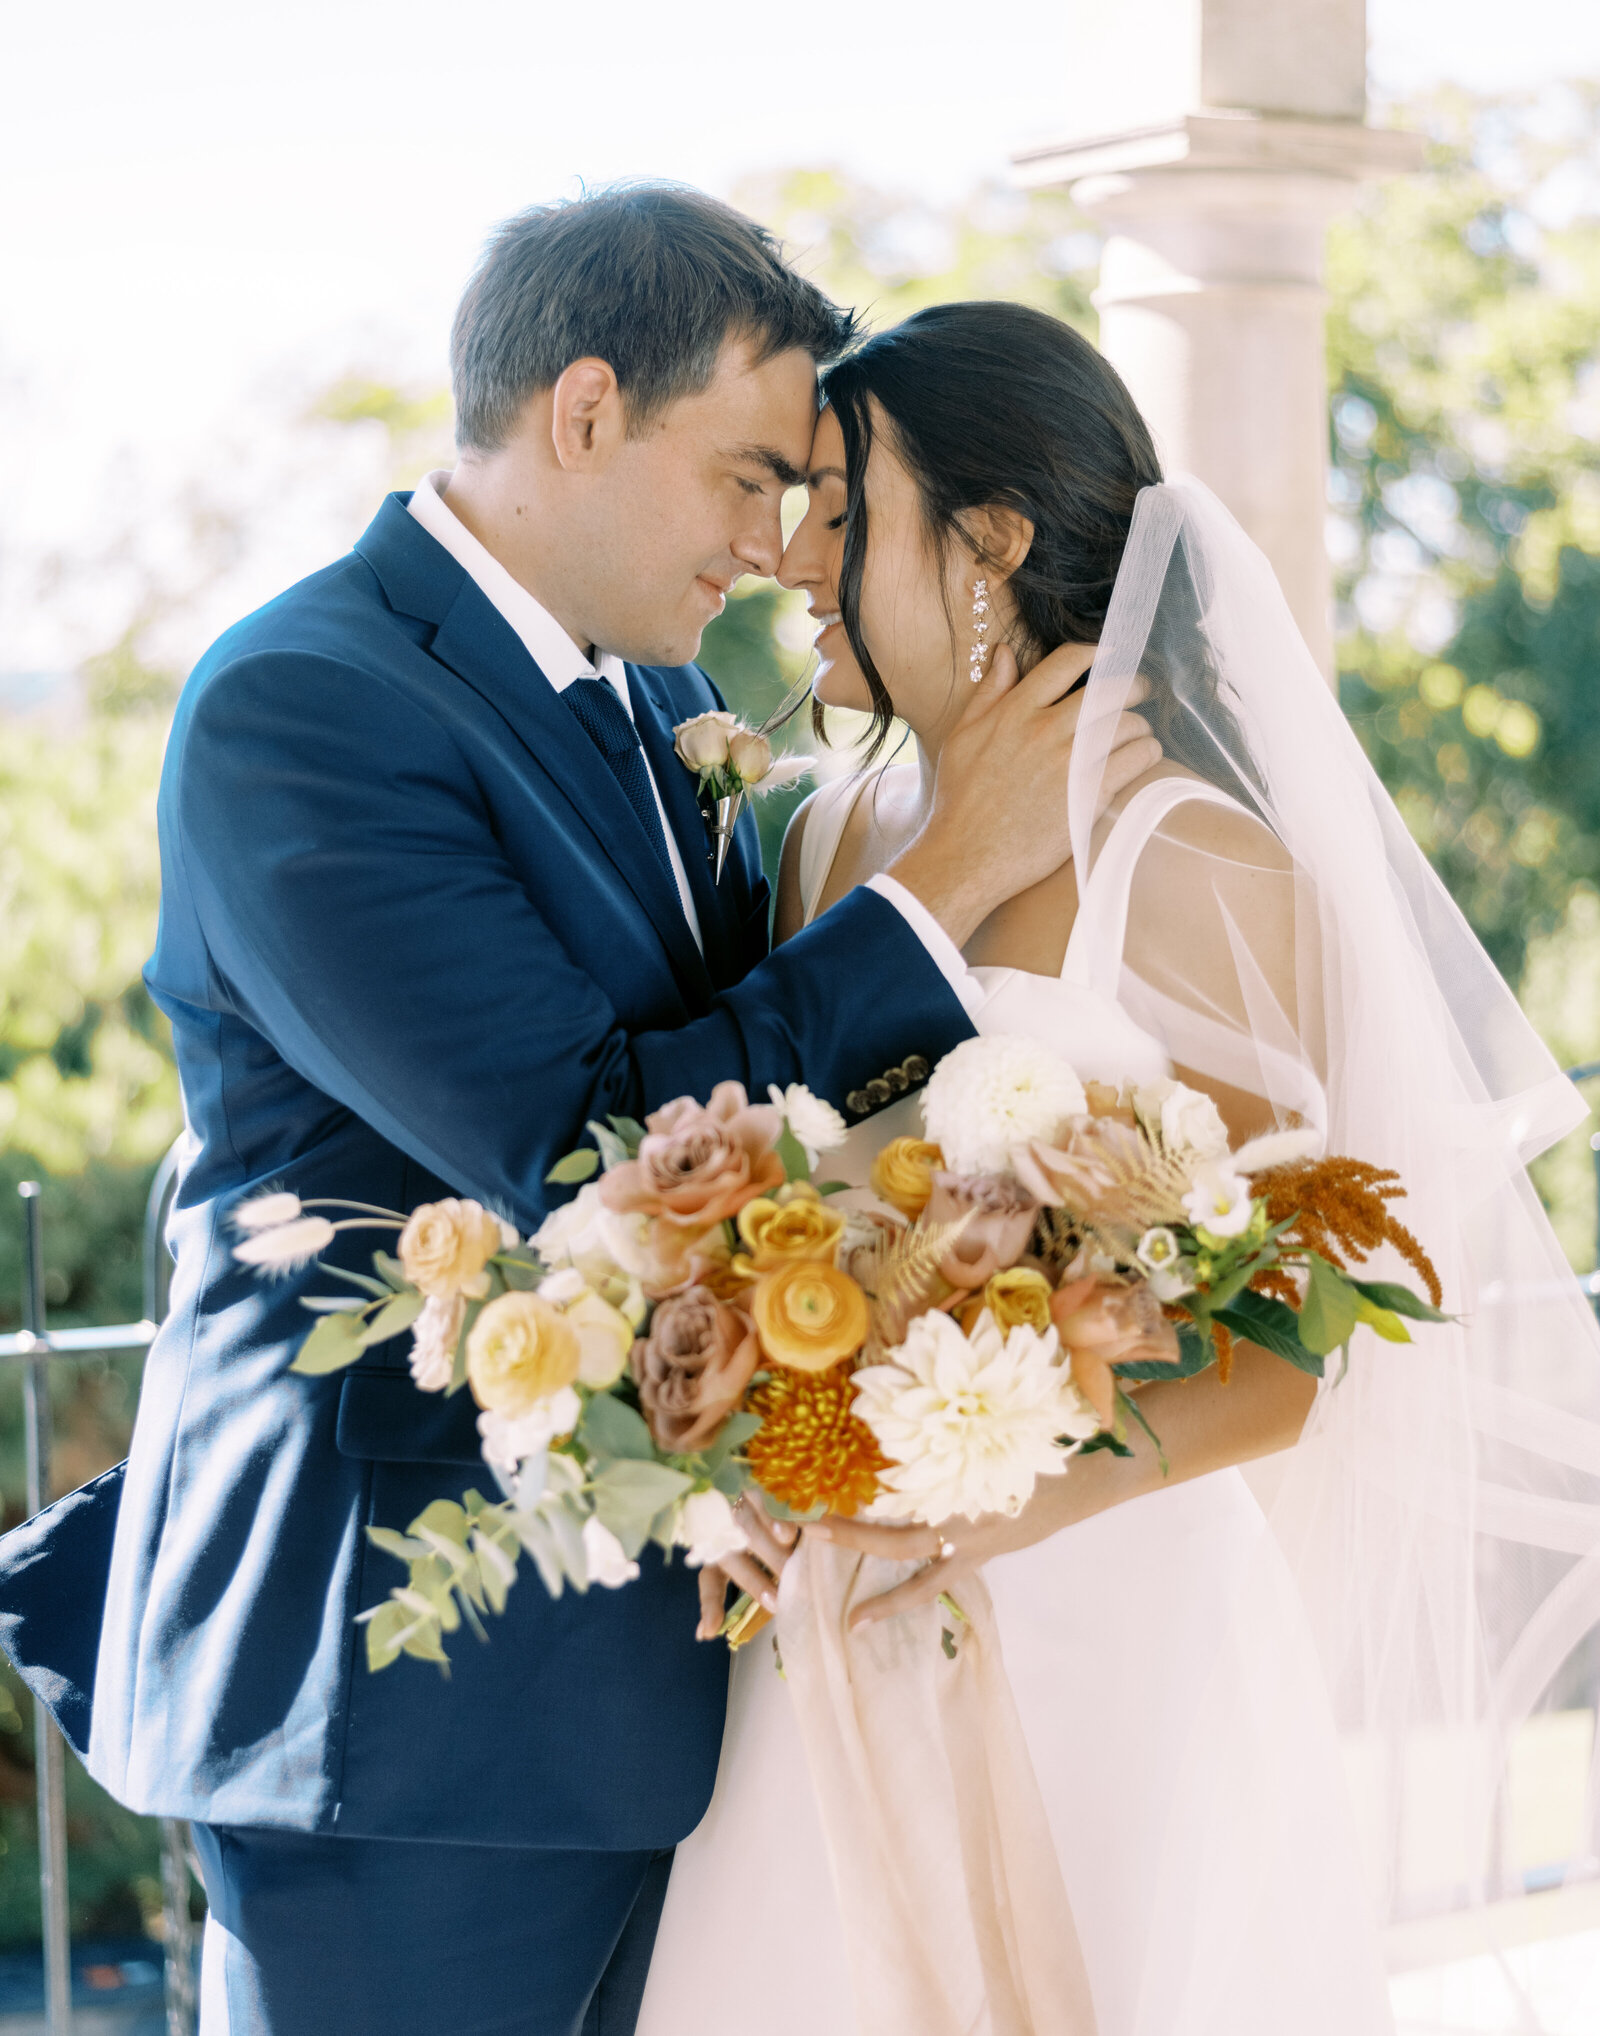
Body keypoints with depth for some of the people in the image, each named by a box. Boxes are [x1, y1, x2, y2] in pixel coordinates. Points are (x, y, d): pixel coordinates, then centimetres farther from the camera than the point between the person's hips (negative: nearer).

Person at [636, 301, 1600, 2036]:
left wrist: (968, 1517, -25)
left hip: (1102, 1647, -5)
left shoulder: (1194, 867, -10)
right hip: (834, 1661, 5)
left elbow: (1268, 1365, -12)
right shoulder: (834, 837, 9)